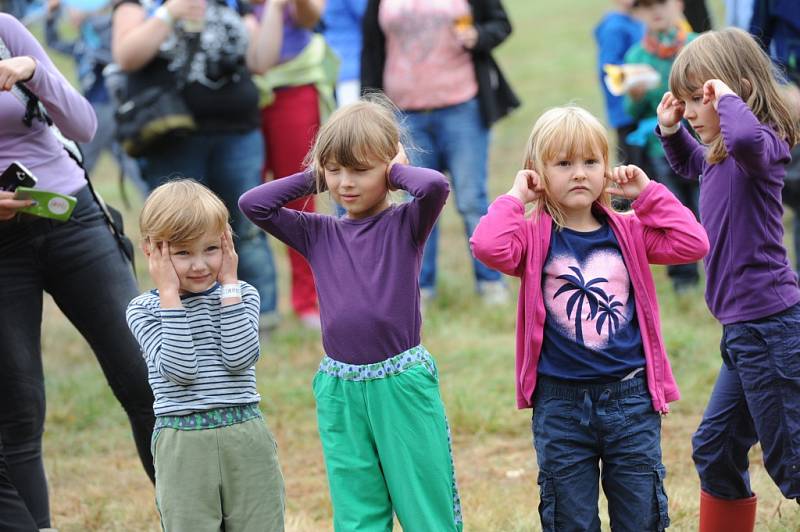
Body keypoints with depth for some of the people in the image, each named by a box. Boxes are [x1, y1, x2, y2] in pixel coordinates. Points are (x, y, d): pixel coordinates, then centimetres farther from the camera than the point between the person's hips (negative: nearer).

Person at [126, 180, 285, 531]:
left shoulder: (242, 296, 6)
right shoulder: (143, 310, 0)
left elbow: (240, 357, -12)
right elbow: (180, 369, -15)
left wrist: (229, 285, -8)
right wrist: (170, 294, -13)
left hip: (246, 438, 2)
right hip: (183, 445, -1)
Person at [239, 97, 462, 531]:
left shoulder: (406, 223, -1)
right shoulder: (319, 234, 9)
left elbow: (435, 186, -22)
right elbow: (252, 204, 2)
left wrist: (395, 171, -5)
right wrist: (312, 180, 5)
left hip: (402, 384, -3)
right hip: (340, 391, 4)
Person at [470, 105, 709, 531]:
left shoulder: (628, 232, 6)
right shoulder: (535, 237, -3)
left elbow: (692, 244, -6)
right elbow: (488, 246, -24)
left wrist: (648, 192, -2)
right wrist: (515, 197, -11)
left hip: (631, 400, 2)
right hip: (560, 405, -2)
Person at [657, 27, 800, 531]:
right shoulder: (720, 155, 11)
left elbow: (746, 137, -43)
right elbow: (691, 163, 35)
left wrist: (728, 97, -23)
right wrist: (670, 130, 15)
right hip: (748, 326, 10)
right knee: (715, 451, 18)